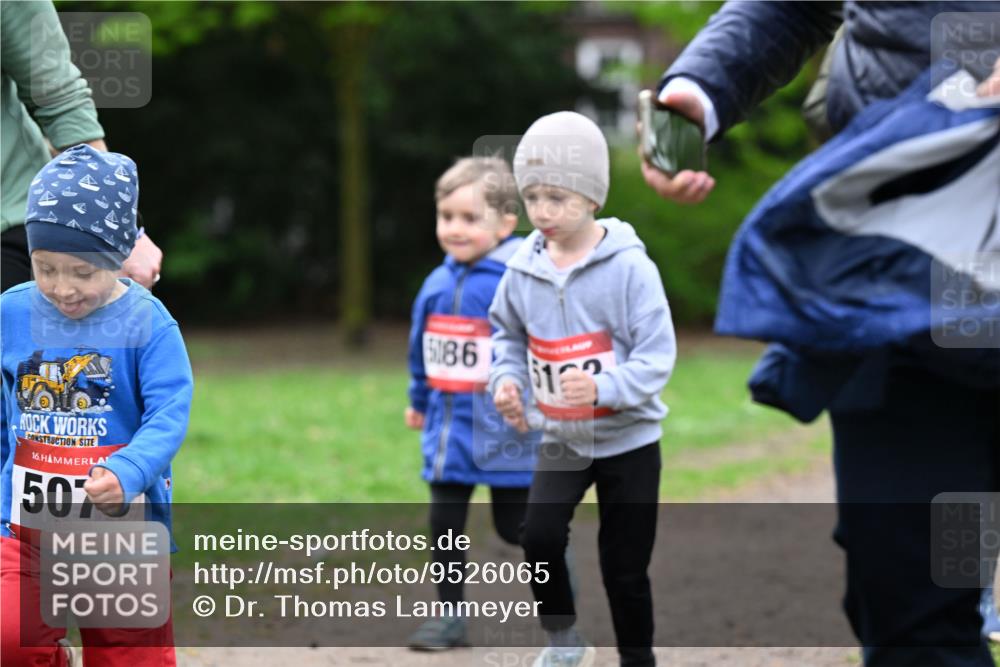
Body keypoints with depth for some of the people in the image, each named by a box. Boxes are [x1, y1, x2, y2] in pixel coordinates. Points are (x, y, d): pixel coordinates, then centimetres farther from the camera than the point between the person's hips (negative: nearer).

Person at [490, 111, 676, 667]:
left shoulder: (629, 267, -18)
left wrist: (604, 389, -35)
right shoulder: (523, 269, -4)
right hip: (560, 438, 3)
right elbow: (508, 335, 12)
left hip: (628, 439, -3)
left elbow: (657, 355, -19)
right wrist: (506, 379, -8)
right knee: (540, 535, -17)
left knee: (625, 568, 4)